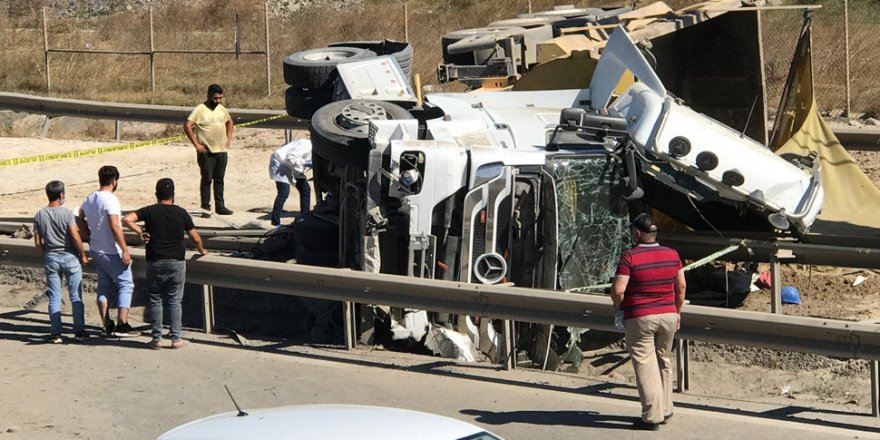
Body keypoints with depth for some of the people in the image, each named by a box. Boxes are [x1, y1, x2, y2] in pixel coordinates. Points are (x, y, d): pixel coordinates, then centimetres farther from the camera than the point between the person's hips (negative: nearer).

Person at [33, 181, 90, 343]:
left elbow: (37, 242, 2)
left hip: (50, 258, 3)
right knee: (76, 296, 5)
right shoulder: (66, 213, -11)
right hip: (69, 257, -3)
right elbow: (75, 237, -16)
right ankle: (79, 331, 7)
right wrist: (83, 255, -4)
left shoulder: (39, 215, 0)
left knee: (54, 297, 6)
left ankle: (55, 333, 5)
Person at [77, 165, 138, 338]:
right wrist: (125, 251, -24)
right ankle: (122, 325, -7)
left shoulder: (89, 198, 8)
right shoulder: (110, 199, -19)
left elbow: (80, 218, 22)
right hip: (111, 252, -8)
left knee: (104, 286, 12)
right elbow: (114, 226, -26)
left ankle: (107, 325, 14)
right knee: (126, 285, -1)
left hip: (95, 250, 8)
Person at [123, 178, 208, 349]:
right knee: (174, 301, 6)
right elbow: (195, 238, 6)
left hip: (155, 263, 0)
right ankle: (176, 338, 5)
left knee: (155, 300, 8)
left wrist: (140, 232, -2)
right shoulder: (181, 213, 0)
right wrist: (202, 251, 25)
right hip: (176, 262, 0)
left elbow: (127, 219, -14)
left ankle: (157, 339, 8)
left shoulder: (150, 211, -2)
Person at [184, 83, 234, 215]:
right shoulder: (200, 109, -11)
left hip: (221, 150, 6)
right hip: (206, 152, -6)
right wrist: (196, 144, -17)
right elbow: (187, 126, -18)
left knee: (219, 180, 10)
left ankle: (220, 206, 15)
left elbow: (229, 122, 27)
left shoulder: (221, 109, 9)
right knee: (207, 179, -1)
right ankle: (205, 206, 6)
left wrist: (228, 139, 15)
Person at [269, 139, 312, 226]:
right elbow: (291, 158, -31)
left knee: (305, 189, 8)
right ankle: (275, 223, -20)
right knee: (284, 192, -21)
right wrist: (305, 163, -33)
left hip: (292, 167, 10)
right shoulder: (307, 145, -27)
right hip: (280, 163, -10)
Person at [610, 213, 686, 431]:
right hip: (668, 315, 5)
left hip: (639, 317, -5)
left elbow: (618, 290, -18)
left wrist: (617, 305, 3)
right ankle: (665, 410, 26)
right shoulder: (672, 254, 3)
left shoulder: (630, 257, -14)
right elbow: (681, 286, 9)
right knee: (664, 362, 19)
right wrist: (677, 311, 21)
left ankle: (652, 416, -3)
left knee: (645, 366, -1)